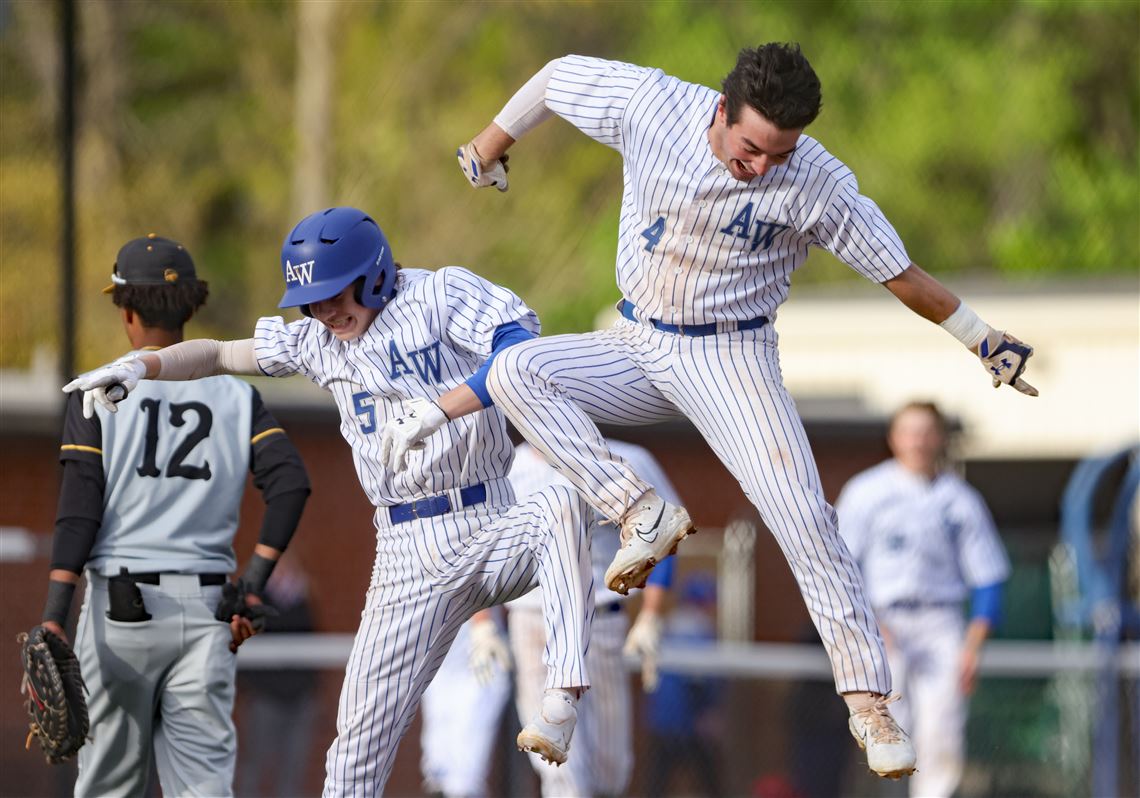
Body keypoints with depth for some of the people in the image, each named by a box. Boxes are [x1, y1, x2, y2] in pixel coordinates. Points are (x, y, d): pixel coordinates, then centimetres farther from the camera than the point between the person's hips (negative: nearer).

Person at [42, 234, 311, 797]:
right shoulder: (233, 393, 8)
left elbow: (79, 511, -8)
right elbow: (290, 482, -3)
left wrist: (53, 622, -12)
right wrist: (252, 586, -1)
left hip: (121, 604, -2)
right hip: (206, 611, 2)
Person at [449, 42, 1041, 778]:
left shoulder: (820, 185, -21)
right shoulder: (651, 107, -17)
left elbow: (899, 273, -11)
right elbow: (560, 76, 1)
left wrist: (988, 343, -8)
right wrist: (489, 145, 15)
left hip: (733, 358, -3)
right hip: (638, 351, 3)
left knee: (803, 518, -20)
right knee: (515, 372, -20)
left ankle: (868, 699, -14)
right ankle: (642, 515, -20)